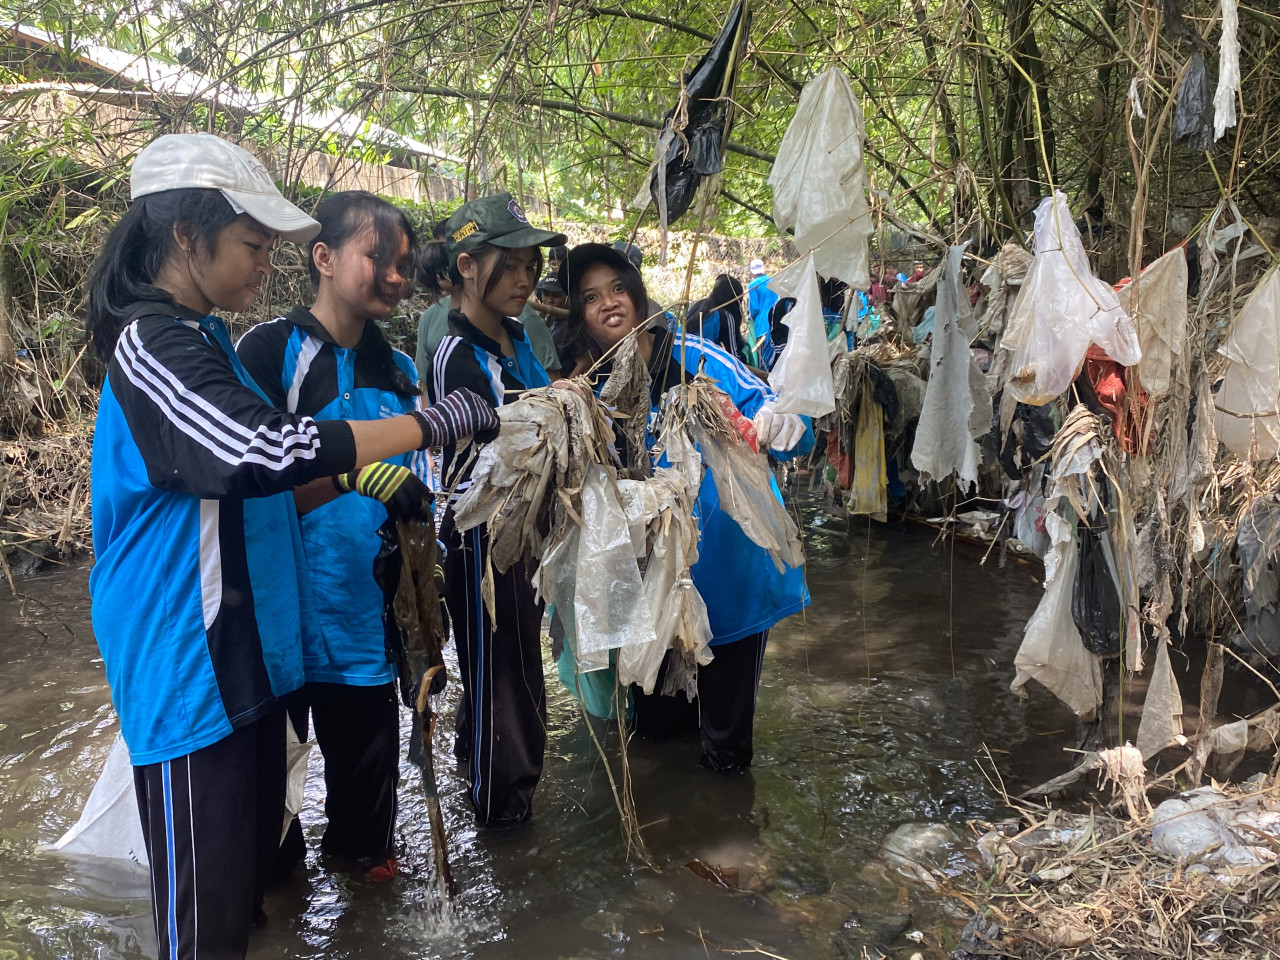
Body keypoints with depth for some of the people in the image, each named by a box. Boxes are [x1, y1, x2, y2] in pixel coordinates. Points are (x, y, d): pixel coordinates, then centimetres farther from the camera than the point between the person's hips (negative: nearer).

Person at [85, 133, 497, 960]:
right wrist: (437, 423, -23)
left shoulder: (200, 339, 15)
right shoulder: (152, 346, -17)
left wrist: (362, 478, 6)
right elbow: (268, 450, -30)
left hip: (241, 651, 10)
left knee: (252, 854, 18)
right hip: (189, 666, -9)